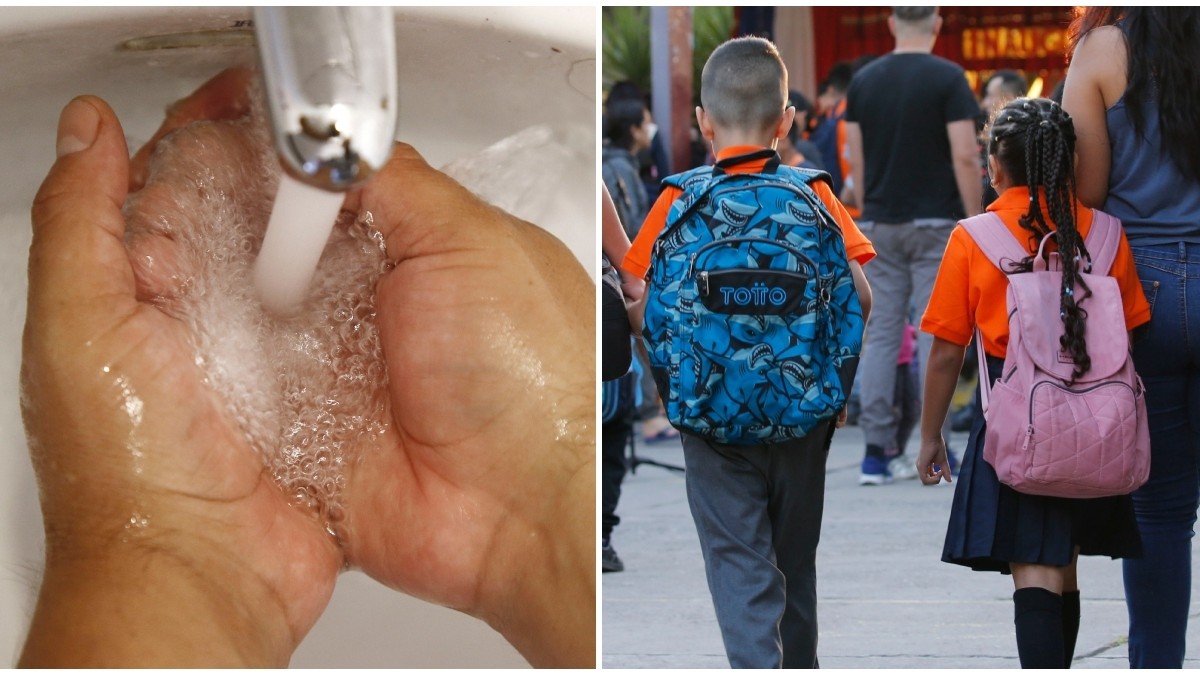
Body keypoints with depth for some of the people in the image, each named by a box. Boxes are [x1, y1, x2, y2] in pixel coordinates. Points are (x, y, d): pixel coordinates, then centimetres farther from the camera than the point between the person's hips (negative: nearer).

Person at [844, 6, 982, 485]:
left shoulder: (863, 81, 5)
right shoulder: (947, 78, -8)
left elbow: (856, 159, 8)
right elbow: (964, 157, -12)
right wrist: (975, 219, -5)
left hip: (881, 225, 4)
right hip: (936, 223, -4)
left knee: (880, 335, 6)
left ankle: (878, 451, 5)